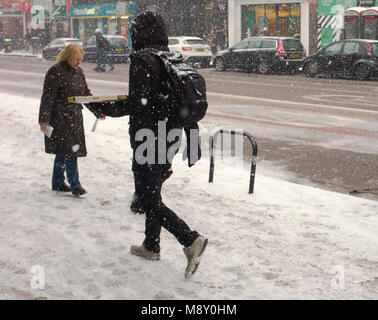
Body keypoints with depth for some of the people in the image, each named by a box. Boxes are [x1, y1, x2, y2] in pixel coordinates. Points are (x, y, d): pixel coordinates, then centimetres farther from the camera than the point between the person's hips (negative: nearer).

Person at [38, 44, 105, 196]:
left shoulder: (78, 72, 13)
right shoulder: (56, 72, -12)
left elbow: (86, 94, 20)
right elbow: (48, 97, -14)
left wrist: (97, 111, 12)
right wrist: (43, 119, -18)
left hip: (75, 118, 8)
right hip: (59, 119, -8)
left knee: (63, 152, 13)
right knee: (69, 151, -11)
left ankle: (58, 183, 22)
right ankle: (75, 185, -7)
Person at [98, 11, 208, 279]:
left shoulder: (142, 60, -16)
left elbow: (137, 103, -21)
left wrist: (104, 109, -10)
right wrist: (193, 133, 23)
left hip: (149, 141, -9)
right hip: (171, 137, 9)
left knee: (149, 200, -2)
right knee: (153, 193, 21)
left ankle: (191, 240, -15)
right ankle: (151, 247, 31)